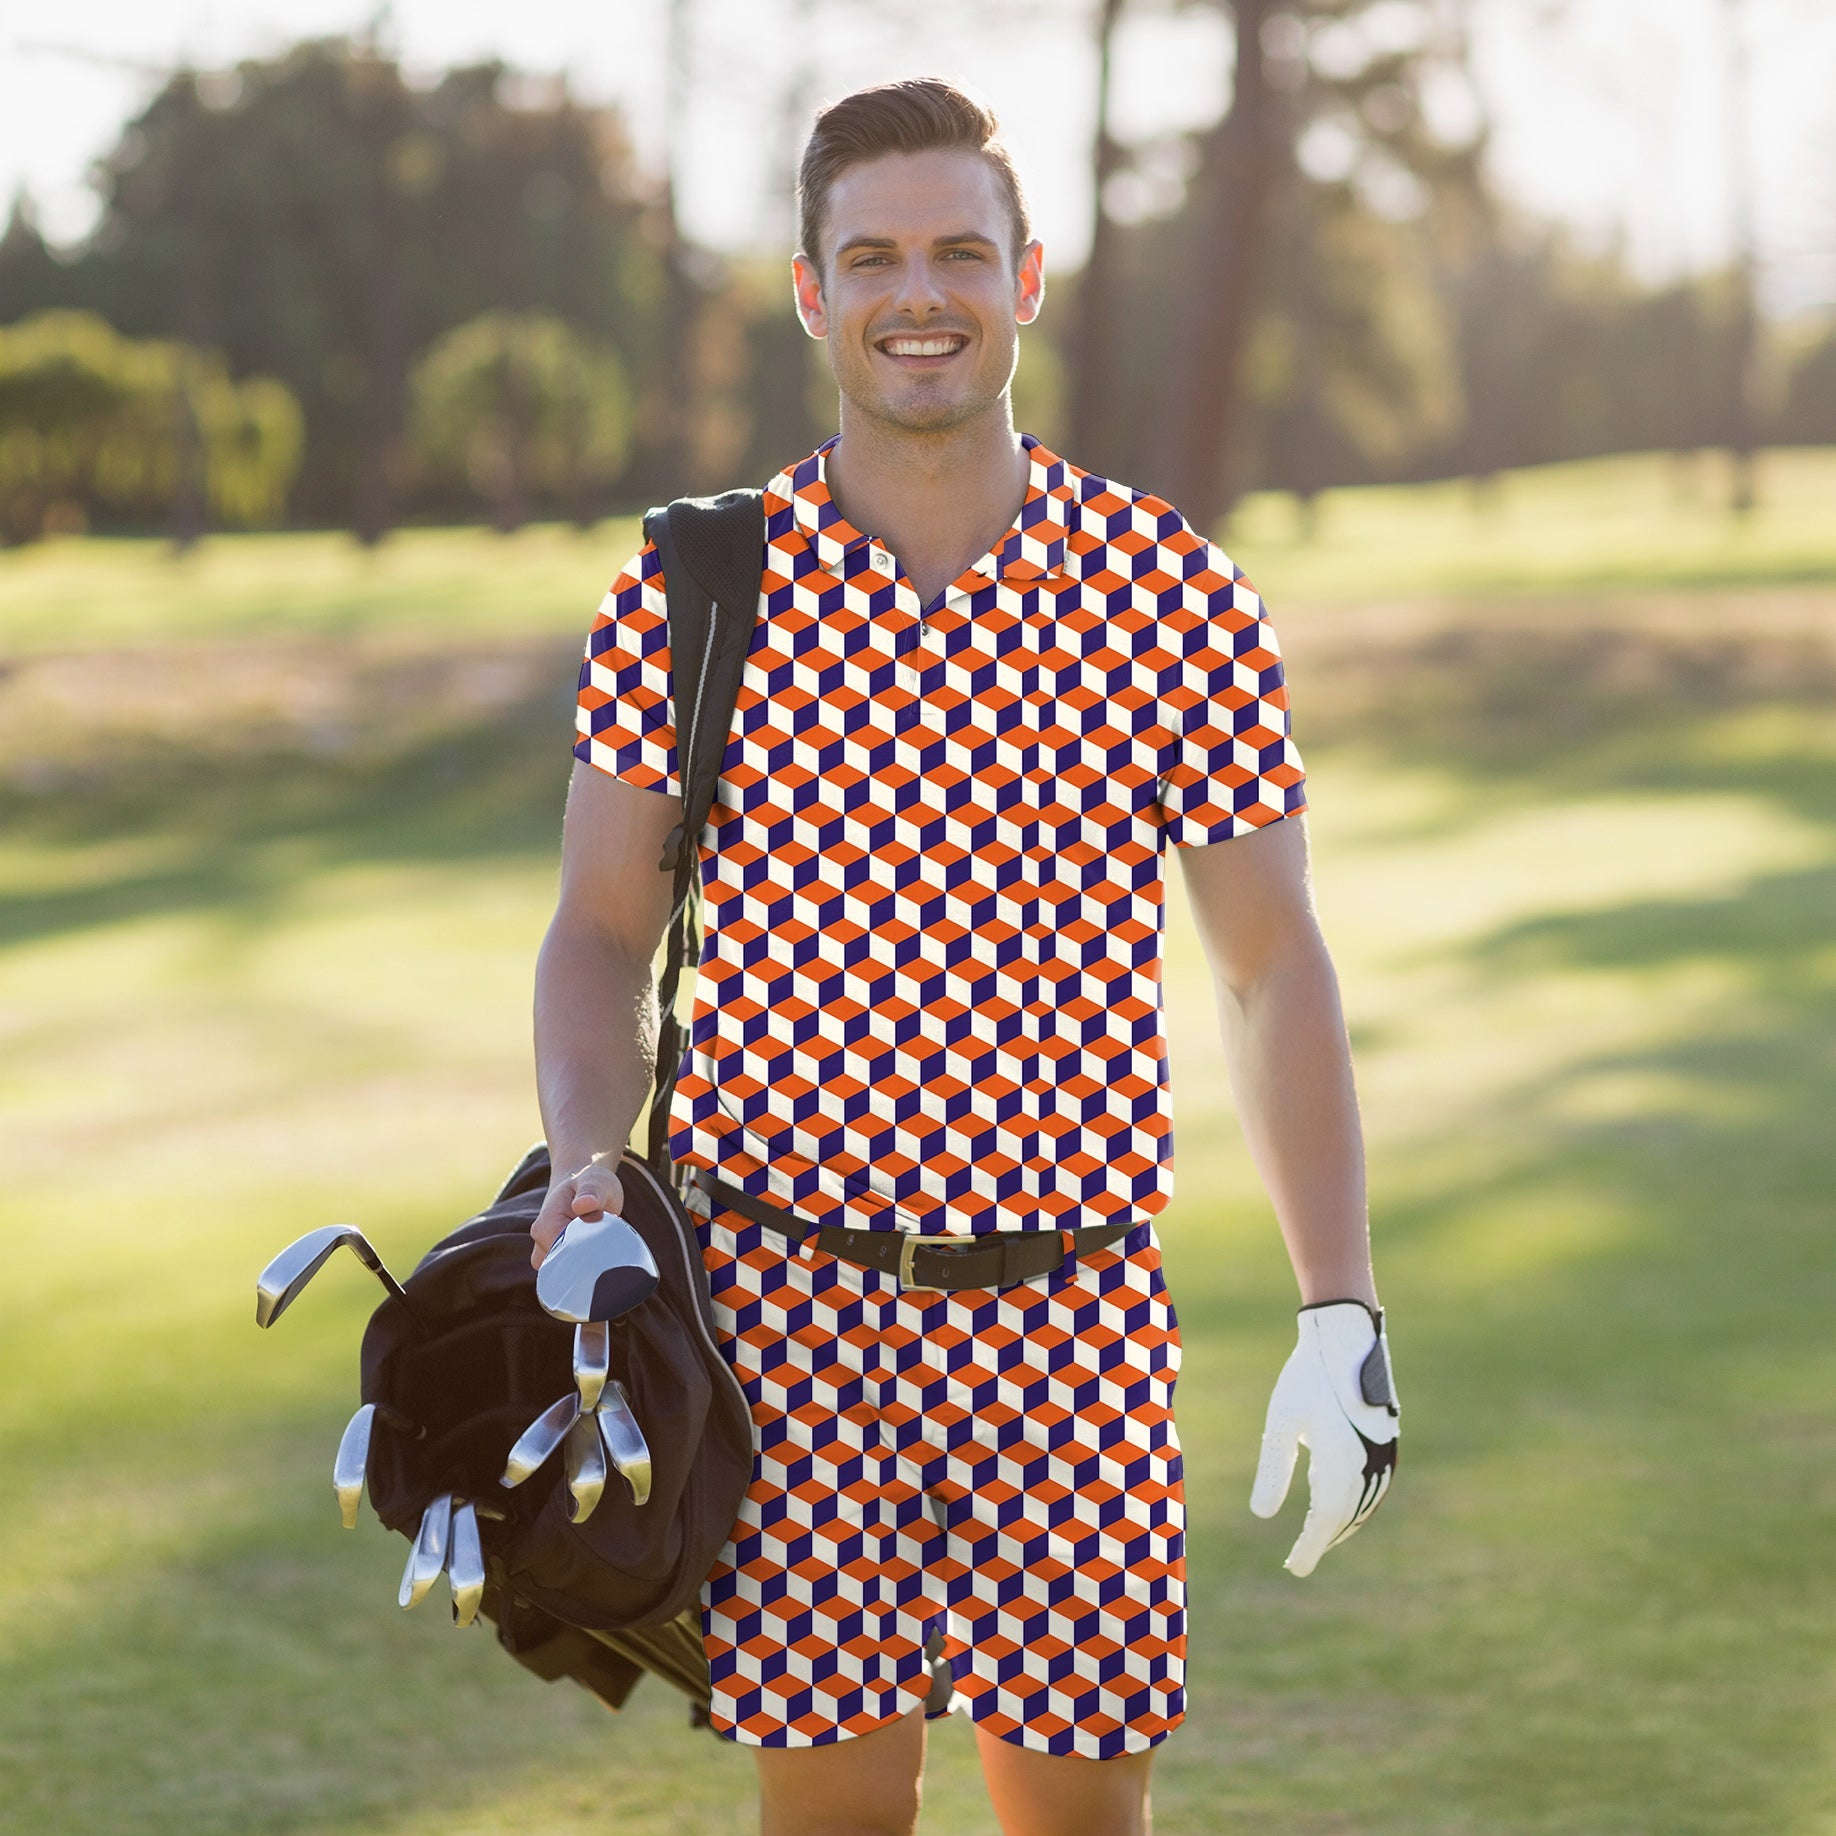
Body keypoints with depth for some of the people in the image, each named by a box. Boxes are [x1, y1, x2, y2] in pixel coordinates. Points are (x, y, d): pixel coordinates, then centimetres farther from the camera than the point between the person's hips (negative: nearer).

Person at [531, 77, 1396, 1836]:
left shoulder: (1177, 594, 2)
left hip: (1072, 1317, 1)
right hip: (788, 1304, -1)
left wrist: (1340, 1318, 0)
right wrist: (583, 1164, -11)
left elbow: (1271, 965, 6)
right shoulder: (690, 593, 1)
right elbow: (602, 933, 8)